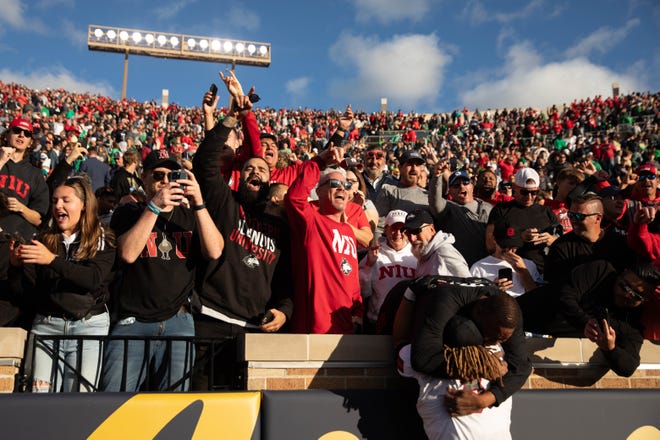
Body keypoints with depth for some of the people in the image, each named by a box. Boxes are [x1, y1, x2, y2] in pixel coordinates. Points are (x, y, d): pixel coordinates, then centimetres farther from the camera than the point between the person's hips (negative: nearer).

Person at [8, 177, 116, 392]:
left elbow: (95, 279, -15)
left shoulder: (103, 239, 2)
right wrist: (16, 264, -11)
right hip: (45, 324, 3)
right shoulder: (44, 239, 11)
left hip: (89, 324, -3)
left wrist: (52, 260, -23)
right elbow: (22, 289, 9)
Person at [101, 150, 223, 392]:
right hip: (133, 322, -1)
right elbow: (128, 253, -10)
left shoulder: (190, 216, 14)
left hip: (178, 322, 2)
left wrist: (199, 204, -13)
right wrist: (154, 207, -14)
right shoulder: (129, 213, 9)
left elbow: (214, 252, -4)